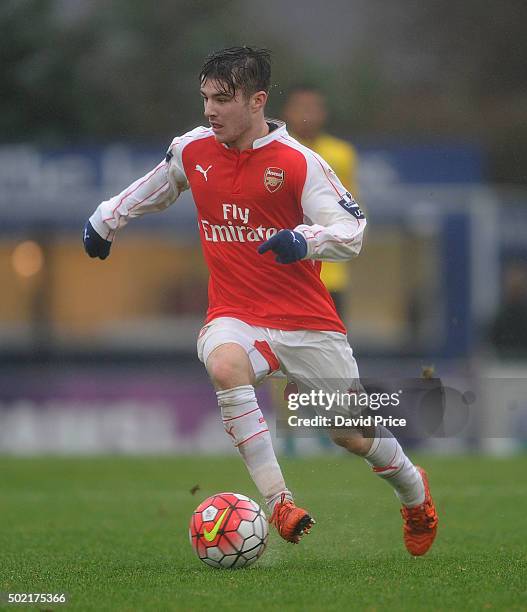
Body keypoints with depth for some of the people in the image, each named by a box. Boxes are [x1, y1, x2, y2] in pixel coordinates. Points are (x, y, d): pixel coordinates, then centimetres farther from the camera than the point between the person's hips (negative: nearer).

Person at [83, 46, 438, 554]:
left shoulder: (297, 162, -11)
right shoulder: (192, 150, 2)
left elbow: (352, 232, -12)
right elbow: (153, 188, 25)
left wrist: (306, 240, -31)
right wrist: (106, 219, 33)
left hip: (306, 320, -2)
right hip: (235, 316, 2)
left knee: (352, 436, 2)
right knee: (225, 366, -35)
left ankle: (414, 491, 38)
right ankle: (277, 502, -33)